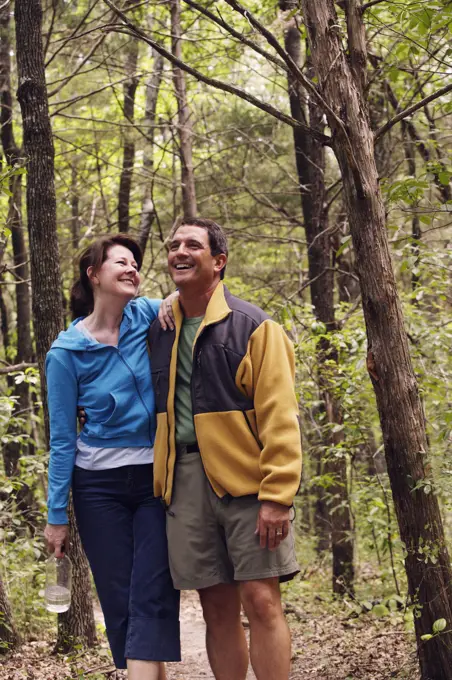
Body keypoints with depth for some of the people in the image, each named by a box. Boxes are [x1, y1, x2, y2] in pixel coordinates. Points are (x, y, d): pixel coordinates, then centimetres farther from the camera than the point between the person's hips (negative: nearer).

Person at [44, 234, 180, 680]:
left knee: (152, 599, -9)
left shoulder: (149, 318, -2)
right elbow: (62, 439, -2)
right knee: (119, 602, 3)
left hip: (156, 479, 1)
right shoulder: (67, 351, -6)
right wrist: (57, 515, -2)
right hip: (100, 487, -1)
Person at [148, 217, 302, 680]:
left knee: (260, 600, -6)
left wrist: (276, 496, -15)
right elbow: (153, 409, 25)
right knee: (217, 606, 7)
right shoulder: (158, 332, 14)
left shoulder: (252, 326, -2)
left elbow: (279, 417, -8)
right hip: (184, 481, 4)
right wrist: (157, 482, 15)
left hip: (244, 480, -4)